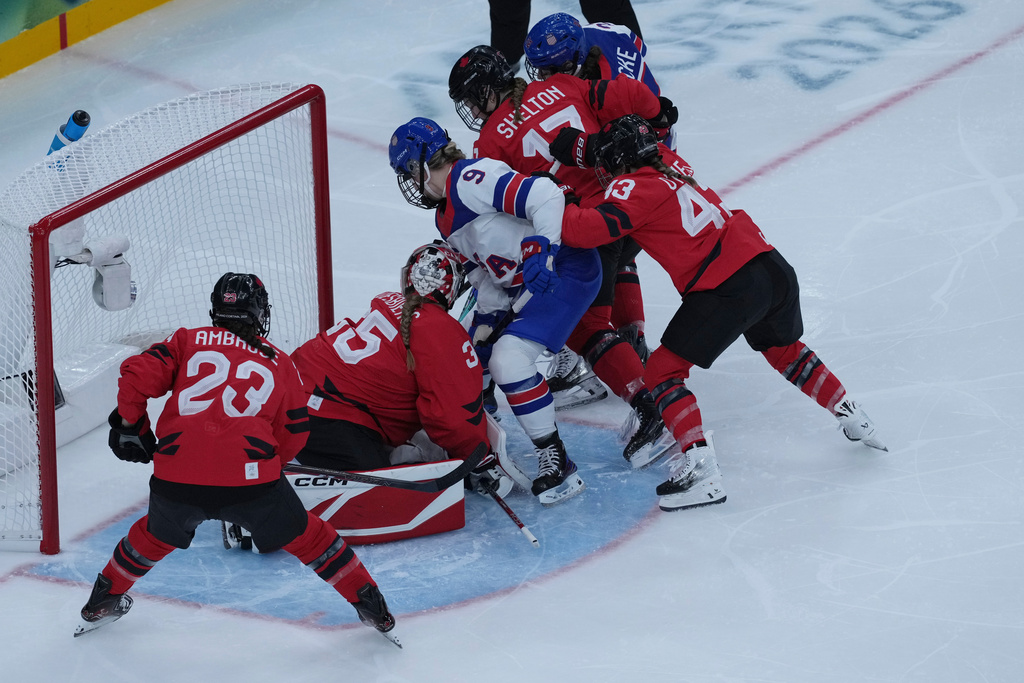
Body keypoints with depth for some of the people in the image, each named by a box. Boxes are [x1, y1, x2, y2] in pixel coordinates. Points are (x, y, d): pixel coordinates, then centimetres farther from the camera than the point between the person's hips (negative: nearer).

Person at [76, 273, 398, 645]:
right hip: (250, 478, -1)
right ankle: (370, 606, 20)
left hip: (177, 479, 1)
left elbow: (138, 374, 5)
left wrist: (130, 425, 20)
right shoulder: (279, 363, 18)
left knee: (156, 536, 31)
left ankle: (101, 604, 43)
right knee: (306, 537, 18)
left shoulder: (187, 341, 16)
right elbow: (294, 434, 21)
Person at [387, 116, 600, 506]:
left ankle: (555, 460, -17)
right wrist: (488, 318, 4)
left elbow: (545, 196, -29)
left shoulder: (471, 180, -20)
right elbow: (482, 272, 17)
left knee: (509, 356, -23)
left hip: (565, 267, -11)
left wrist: (543, 252, -33)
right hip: (520, 285, 11)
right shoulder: (446, 218, 14)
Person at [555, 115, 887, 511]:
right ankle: (855, 422, 44)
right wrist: (580, 142, 28)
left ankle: (702, 473, -11)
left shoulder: (632, 188, -6)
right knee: (784, 350, 35)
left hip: (729, 290, -8)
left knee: (662, 371, 1)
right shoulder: (669, 164, 16)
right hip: (774, 269, 8)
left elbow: (587, 229, -20)